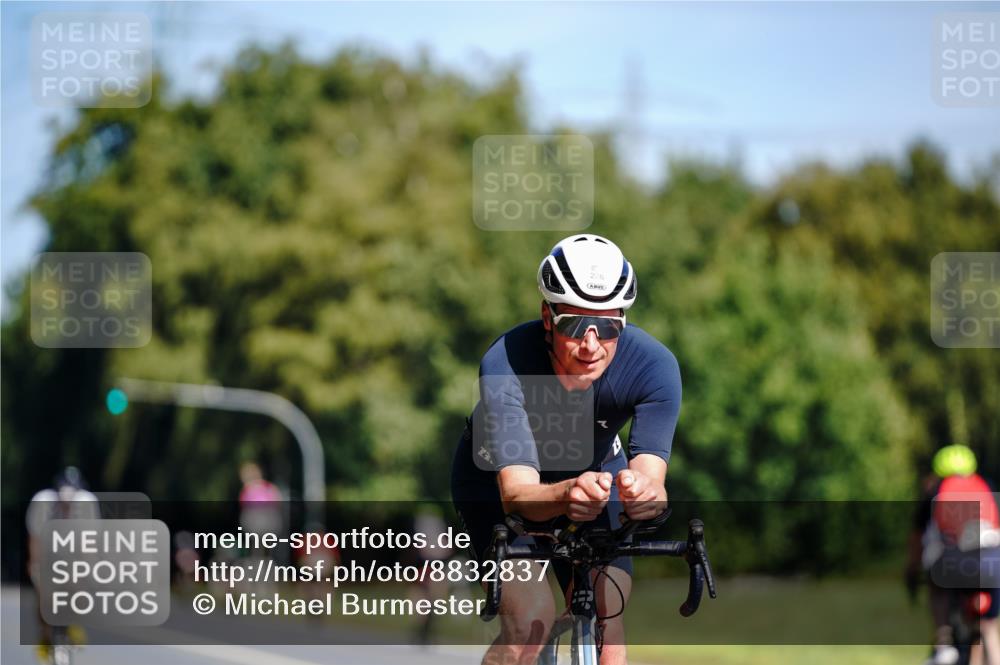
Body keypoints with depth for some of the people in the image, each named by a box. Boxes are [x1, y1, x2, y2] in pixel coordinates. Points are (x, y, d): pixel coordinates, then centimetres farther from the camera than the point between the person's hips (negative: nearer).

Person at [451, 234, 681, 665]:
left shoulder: (653, 366, -30)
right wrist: (566, 496, -67)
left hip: (594, 471, 2)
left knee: (605, 620, -16)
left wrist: (643, 491, -65)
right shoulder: (505, 366, -36)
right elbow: (517, 493, -44)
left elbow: (650, 472, -40)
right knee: (531, 621, -25)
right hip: (496, 480, -2)